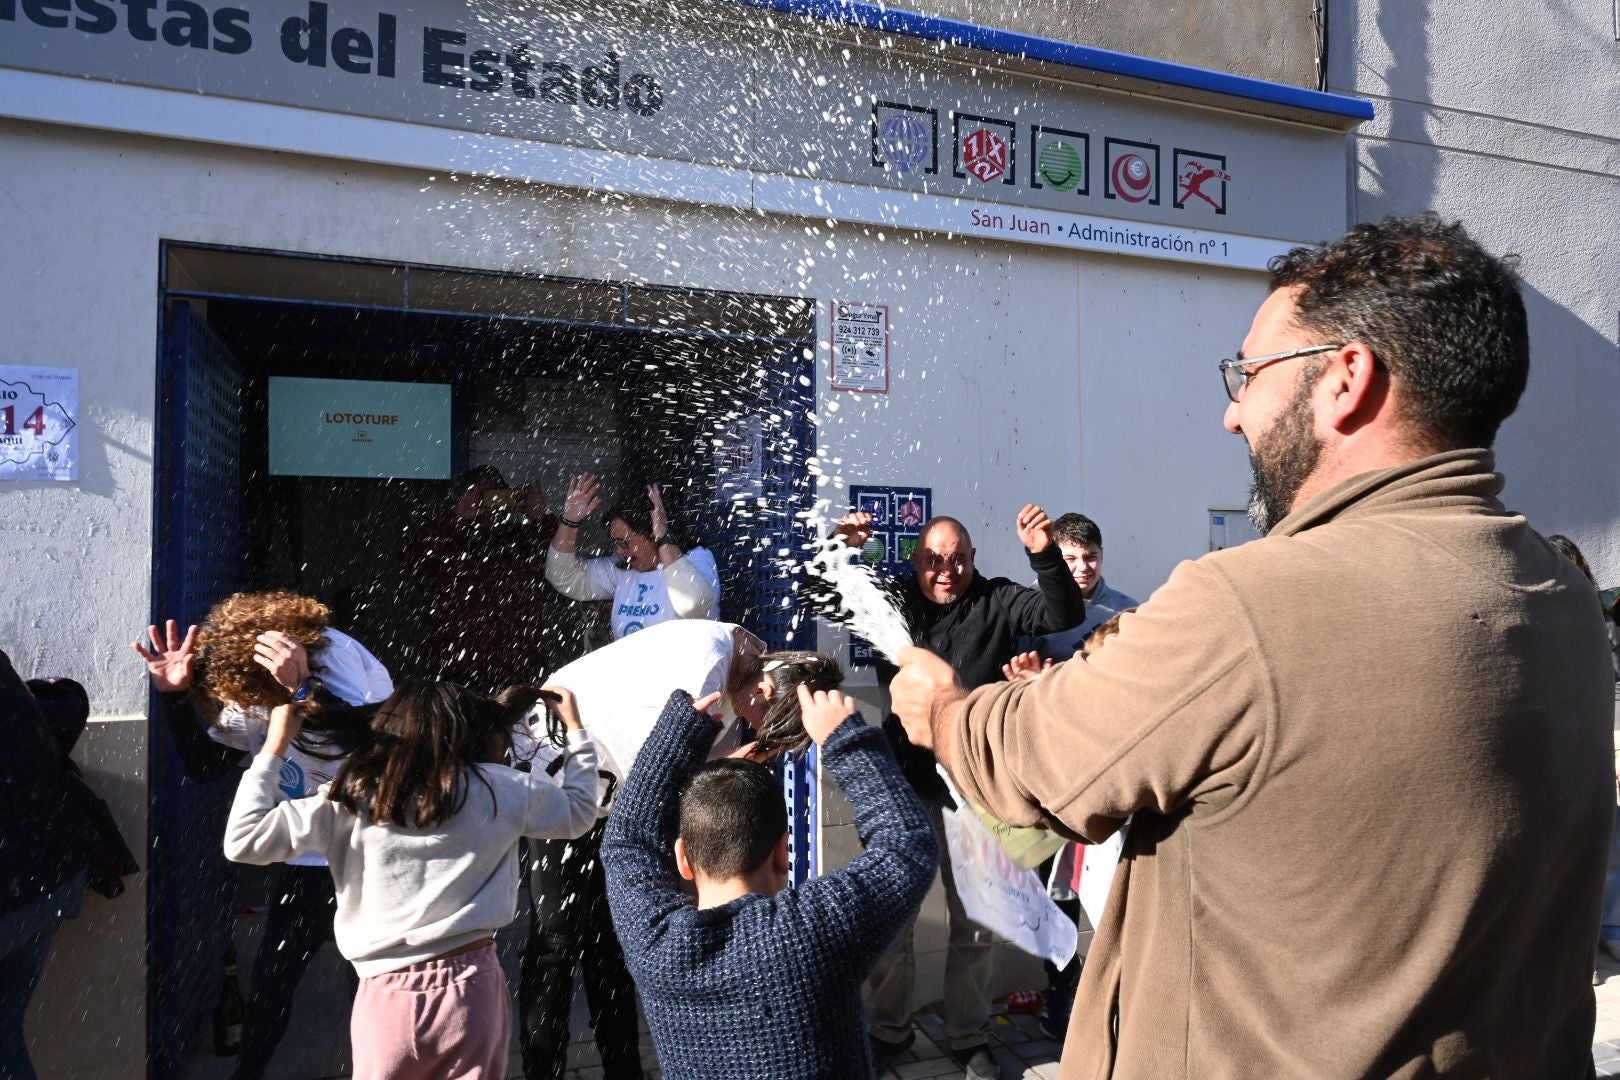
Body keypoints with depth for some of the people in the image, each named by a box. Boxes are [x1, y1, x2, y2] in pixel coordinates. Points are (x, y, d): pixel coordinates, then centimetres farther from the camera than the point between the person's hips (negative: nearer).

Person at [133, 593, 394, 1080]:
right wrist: (172, 693, -11)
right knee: (272, 974, 12)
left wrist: (303, 687, -46)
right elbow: (205, 765, 2)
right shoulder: (239, 683, -4)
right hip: (308, 855, 6)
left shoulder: (335, 656, -24)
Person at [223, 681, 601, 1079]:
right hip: (473, 987, 0)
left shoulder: (350, 797, -2)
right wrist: (575, 728, 25)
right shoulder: (501, 790, 0)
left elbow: (244, 841, -1)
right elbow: (579, 811, 16)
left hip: (389, 996, 0)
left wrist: (275, 747, 6)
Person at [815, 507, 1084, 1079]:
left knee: (974, 920, 14)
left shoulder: (997, 602, -2)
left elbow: (1065, 615, -12)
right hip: (903, 782, 1)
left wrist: (1045, 556, -29)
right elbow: (821, 598, 0)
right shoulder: (893, 599, 1)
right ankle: (889, 1028, 34)